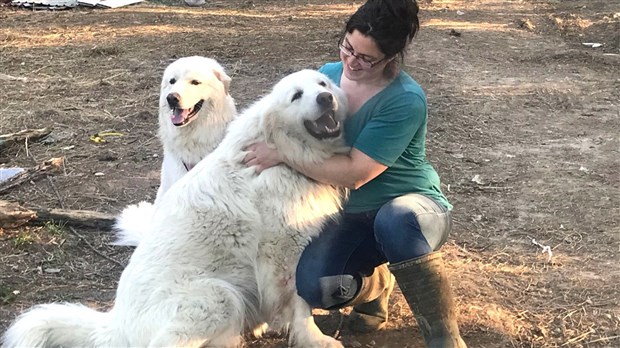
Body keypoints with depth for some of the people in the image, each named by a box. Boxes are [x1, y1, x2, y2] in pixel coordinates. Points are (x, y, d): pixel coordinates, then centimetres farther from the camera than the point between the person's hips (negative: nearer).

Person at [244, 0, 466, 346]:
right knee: (314, 286, -25)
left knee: (394, 220, -43)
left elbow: (353, 173, -26)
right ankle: (374, 284, 11)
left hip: (412, 207, -5)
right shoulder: (328, 74, -1)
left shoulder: (405, 100, -23)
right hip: (350, 217, 5)